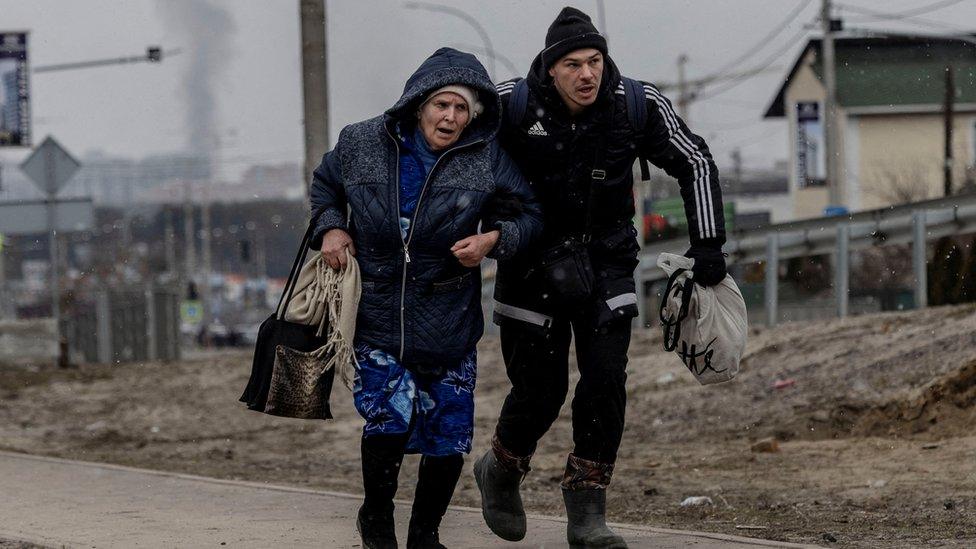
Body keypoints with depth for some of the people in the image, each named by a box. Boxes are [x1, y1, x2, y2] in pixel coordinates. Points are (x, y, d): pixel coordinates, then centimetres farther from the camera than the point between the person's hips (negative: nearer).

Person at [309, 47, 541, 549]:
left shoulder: (486, 159, -6)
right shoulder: (362, 144, -3)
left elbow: (528, 215, 4)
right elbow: (325, 185, 18)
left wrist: (493, 238, -15)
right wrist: (332, 228, 0)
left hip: (449, 319, 1)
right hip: (376, 314, -1)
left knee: (448, 433, 3)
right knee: (389, 415, -16)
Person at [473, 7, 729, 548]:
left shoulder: (638, 105, -12)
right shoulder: (512, 104, -18)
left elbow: (695, 163, 0)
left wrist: (708, 244, -5)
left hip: (606, 260, 2)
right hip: (533, 260, -2)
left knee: (605, 379, -11)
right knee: (540, 391, 0)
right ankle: (501, 471, 31)